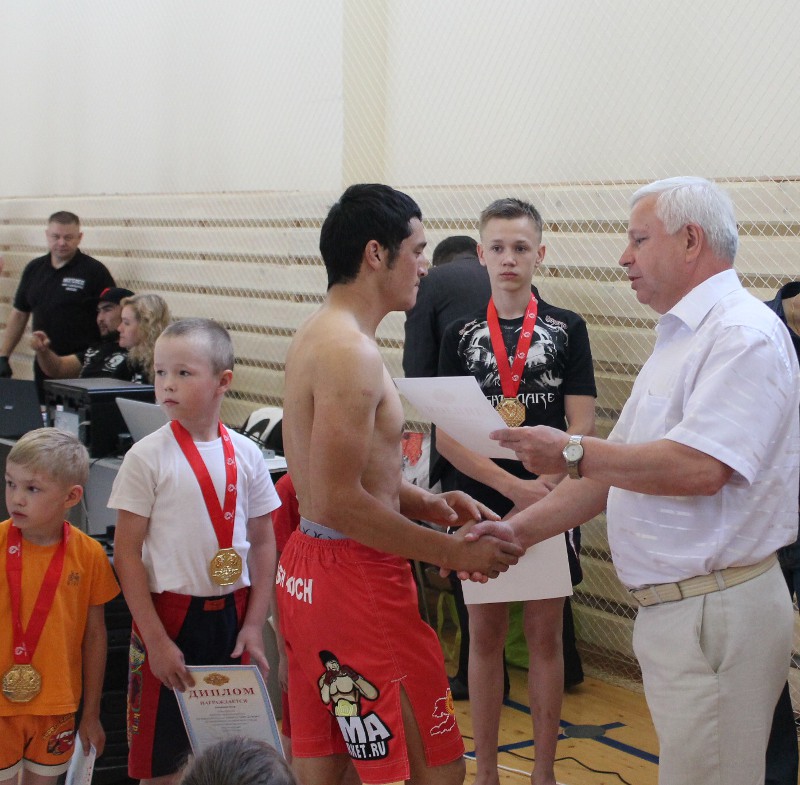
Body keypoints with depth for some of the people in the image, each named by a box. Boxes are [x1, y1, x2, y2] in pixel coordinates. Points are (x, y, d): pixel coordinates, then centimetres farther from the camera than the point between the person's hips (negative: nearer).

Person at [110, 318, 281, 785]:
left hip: (231, 614, 3)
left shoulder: (246, 455, 2)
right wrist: (155, 639, -12)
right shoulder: (148, 457, -7)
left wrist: (254, 626, 0)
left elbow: (263, 542, 7)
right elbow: (127, 553, -7)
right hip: (170, 615, -3)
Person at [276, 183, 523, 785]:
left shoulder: (315, 336, 12)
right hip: (357, 578, -10)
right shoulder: (352, 352, -20)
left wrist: (427, 504, 6)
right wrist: (454, 552, -18)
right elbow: (340, 503, -24)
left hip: (308, 566, 10)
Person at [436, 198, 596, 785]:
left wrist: (545, 491, -17)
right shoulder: (461, 335, 3)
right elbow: (446, 435, -4)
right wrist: (514, 485, -15)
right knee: (485, 637, 9)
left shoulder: (567, 330, 1)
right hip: (479, 507, 1)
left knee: (545, 638, 7)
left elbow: (581, 425, -4)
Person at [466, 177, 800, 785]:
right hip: (671, 611, 10)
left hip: (717, 612, -10)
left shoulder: (744, 335, -14)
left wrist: (572, 453, -17)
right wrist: (520, 530, 12)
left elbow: (698, 467, -27)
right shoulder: (679, 339, 19)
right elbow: (617, 470, 20)